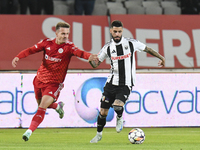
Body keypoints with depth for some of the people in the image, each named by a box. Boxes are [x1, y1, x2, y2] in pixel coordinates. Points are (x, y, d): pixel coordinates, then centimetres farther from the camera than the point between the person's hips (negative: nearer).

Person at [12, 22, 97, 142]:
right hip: (40, 80, 4)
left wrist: (89, 56, -51)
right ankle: (58, 106, 52)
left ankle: (29, 131, -20)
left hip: (54, 83, -4)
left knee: (42, 107, -19)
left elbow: (79, 53, -30)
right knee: (41, 103, 22)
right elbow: (31, 50, -2)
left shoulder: (69, 46, -12)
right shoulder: (47, 43, -3)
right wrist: (18, 57, -17)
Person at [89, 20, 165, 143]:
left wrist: (161, 57, 16)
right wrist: (91, 60, -17)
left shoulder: (131, 43, -6)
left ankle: (120, 118, 8)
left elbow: (147, 49, 11)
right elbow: (96, 64, 6)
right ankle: (99, 134, 27)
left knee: (117, 106, -27)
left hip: (126, 84, -3)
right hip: (112, 82, 3)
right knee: (103, 111, 3)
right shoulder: (108, 47, 0)